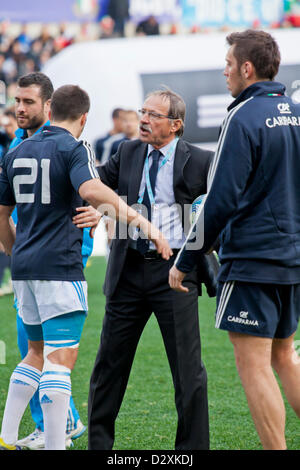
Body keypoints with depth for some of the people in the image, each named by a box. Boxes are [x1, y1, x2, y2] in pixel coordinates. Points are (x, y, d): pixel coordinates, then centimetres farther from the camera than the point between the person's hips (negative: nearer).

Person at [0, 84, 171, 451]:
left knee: (38, 353, 20)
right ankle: (54, 447, -14)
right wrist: (141, 221, -30)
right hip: (60, 266, -7)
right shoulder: (74, 148, -6)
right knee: (62, 357, -8)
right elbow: (91, 189, -26)